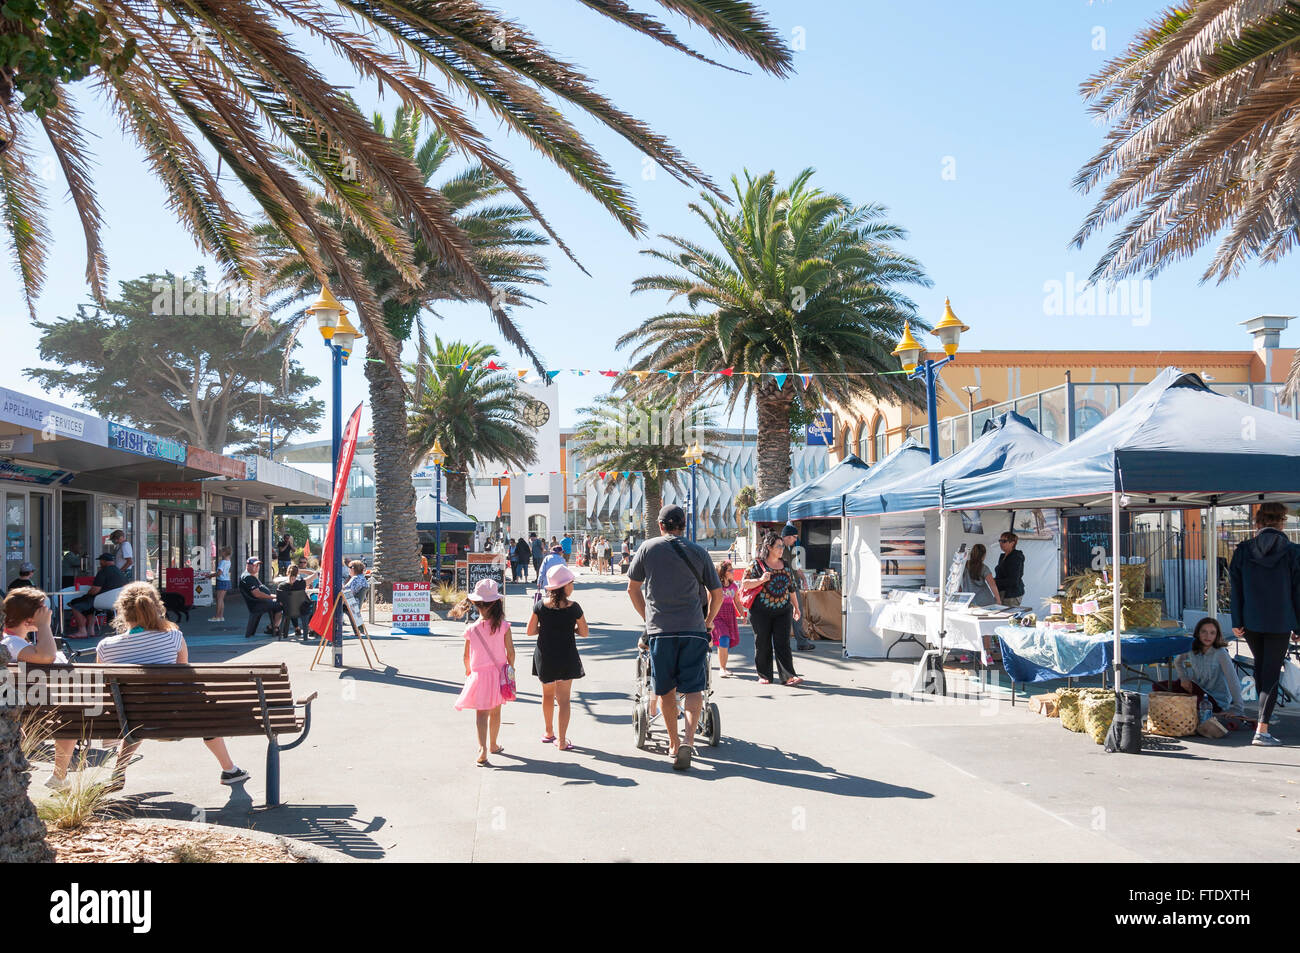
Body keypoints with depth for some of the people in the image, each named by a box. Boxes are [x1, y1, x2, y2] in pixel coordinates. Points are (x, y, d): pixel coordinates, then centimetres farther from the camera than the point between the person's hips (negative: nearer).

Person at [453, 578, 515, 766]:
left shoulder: (471, 630, -10)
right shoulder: (503, 626, -12)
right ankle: (493, 745, 34)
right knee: (495, 711, 18)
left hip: (479, 674, -1)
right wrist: (510, 669, 11)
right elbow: (511, 651, -7)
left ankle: (483, 749, -15)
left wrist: (468, 672, 17)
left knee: (481, 713, 1)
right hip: (499, 671, 1)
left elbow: (467, 657, -2)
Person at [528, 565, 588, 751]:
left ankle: (549, 732, 35)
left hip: (544, 657, 3)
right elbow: (583, 632, -4)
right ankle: (561, 740, 5)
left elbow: (530, 631, -2)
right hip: (566, 657, -3)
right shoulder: (573, 608, -13)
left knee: (547, 694, 20)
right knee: (563, 699, 4)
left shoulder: (540, 605, -7)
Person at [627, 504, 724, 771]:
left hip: (660, 629, 0)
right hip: (693, 628, 0)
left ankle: (673, 744, 21)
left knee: (666, 690, 12)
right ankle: (688, 741, -18)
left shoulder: (648, 548, 5)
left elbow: (632, 589, 11)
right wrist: (708, 621, 26)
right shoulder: (698, 552, 6)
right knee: (693, 688, 0)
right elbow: (717, 593, 10)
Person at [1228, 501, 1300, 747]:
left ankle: (1264, 719, 32)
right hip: (1280, 623, -2)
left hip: (1251, 622, 2)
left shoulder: (1243, 550, 0)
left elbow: (1236, 588, 0)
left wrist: (1237, 621, 5)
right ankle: (1262, 729, -11)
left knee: (1260, 669, 21)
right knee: (1272, 673, -2)